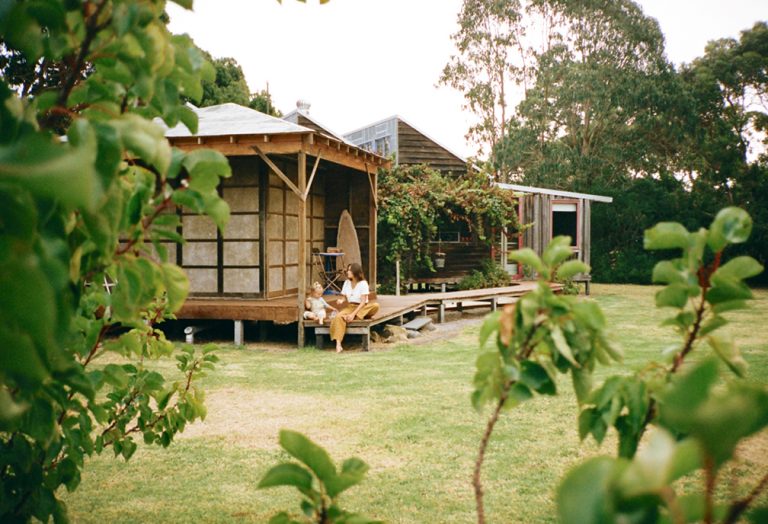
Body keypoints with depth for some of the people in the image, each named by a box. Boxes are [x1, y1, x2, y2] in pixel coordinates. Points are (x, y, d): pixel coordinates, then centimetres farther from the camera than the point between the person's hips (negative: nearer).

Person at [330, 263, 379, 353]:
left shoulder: (363, 283, -9)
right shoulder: (347, 283, 9)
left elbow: (363, 302, -15)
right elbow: (344, 297, 11)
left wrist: (353, 314, -26)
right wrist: (341, 300, -15)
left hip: (362, 308, -3)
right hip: (350, 307, 3)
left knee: (375, 306, -35)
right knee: (338, 317, -30)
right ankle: (338, 345, -39)